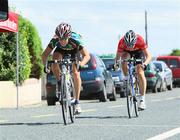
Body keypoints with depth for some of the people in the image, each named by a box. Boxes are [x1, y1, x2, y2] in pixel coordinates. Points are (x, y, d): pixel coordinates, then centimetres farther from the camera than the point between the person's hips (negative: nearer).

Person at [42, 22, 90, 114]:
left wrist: (81, 64, -58)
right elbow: (45, 54, -30)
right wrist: (45, 66, -47)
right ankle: (59, 83, -3)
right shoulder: (55, 40, -37)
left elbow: (86, 55, -40)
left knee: (76, 73, -15)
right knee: (54, 64, -28)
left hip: (74, 50, -2)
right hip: (61, 49, 2)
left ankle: (77, 102, -7)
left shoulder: (75, 40, -41)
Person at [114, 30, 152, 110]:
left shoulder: (139, 40, -38)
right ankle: (126, 78, -12)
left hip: (139, 52, -2)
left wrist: (145, 63, -53)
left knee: (140, 74, -17)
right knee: (124, 59, -34)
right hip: (127, 52, 2)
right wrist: (116, 63, -46)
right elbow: (118, 56, -25)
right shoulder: (122, 42, -34)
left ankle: (142, 100, -14)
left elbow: (148, 56, -34)